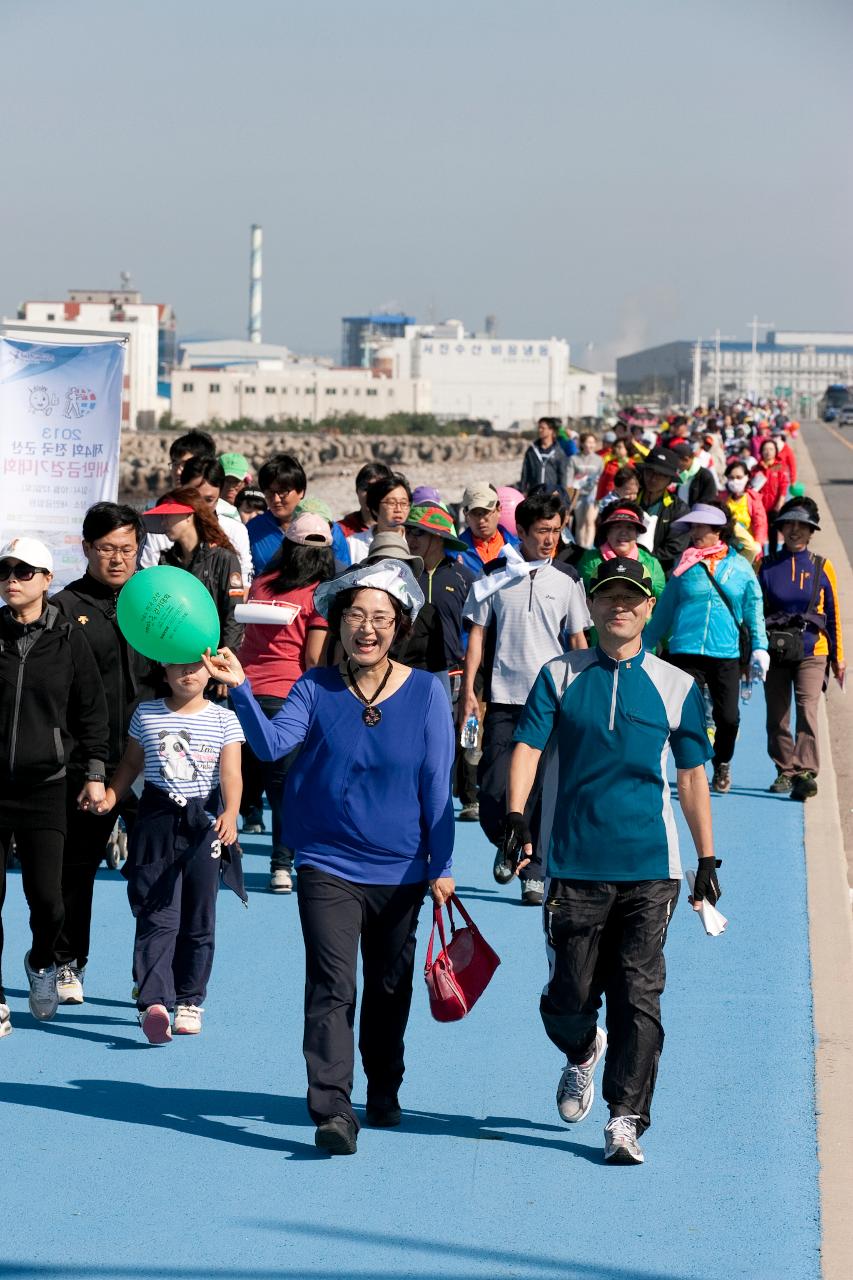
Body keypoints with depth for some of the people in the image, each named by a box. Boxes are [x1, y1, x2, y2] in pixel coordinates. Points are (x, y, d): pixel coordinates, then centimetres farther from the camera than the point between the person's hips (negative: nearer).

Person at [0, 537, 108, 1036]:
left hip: (43, 786, -1)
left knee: (46, 896, -7)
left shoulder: (68, 638, 0)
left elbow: (92, 708, 7)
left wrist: (95, 772, 5)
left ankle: (42, 962, 26)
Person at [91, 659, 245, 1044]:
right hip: (158, 821, 0)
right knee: (157, 917, -10)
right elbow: (132, 762, 16)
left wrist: (230, 814, -23)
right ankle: (153, 1003, -21)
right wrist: (110, 797, 1)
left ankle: (189, 1001, 20)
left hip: (205, 824, 0)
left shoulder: (224, 719, 1)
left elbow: (231, 773, -8)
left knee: (198, 920, 8)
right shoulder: (146, 714, 6)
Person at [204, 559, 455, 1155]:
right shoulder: (316, 688, -3)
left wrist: (441, 865, -1)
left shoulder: (425, 692, -3)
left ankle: (384, 1091, 37)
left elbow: (437, 785, -1)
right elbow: (272, 743, -18)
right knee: (332, 987, -14)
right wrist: (240, 689, -33)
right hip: (328, 865, -1)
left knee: (389, 988, 16)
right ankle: (333, 1111, -19)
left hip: (400, 870, 1)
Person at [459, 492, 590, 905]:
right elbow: (478, 632, 5)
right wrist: (468, 690, -1)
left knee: (543, 791, -2)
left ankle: (534, 873, 7)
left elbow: (577, 639, 11)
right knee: (493, 789, -4)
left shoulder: (566, 579, 5)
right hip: (503, 699, 0)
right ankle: (506, 846, 24)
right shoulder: (495, 575, 3)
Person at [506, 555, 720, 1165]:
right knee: (570, 996, 5)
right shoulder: (560, 676, 7)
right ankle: (582, 1054, 38)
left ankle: (625, 1121, -2)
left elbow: (692, 775, 10)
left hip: (650, 866, 0)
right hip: (575, 863, 0)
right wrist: (517, 818, -18)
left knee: (639, 995, -6)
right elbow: (528, 747, -2)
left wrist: (707, 858, 7)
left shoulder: (677, 686, 7)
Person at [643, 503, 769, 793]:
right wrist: (645, 646, 14)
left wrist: (759, 647, 1)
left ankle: (722, 765, 27)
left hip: (726, 654, 0)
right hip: (686, 652, 0)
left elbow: (754, 609, 10)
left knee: (728, 717, 2)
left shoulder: (739, 567, 6)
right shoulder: (684, 565, 8)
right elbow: (664, 610, 14)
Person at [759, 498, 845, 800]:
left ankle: (806, 772, -24)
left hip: (811, 652, -2)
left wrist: (838, 657, 10)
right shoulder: (766, 566, 4)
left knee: (807, 711, -17)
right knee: (777, 717, 8)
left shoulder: (822, 567, 3)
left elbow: (833, 614, 8)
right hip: (775, 653, 2)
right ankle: (785, 772, 21)